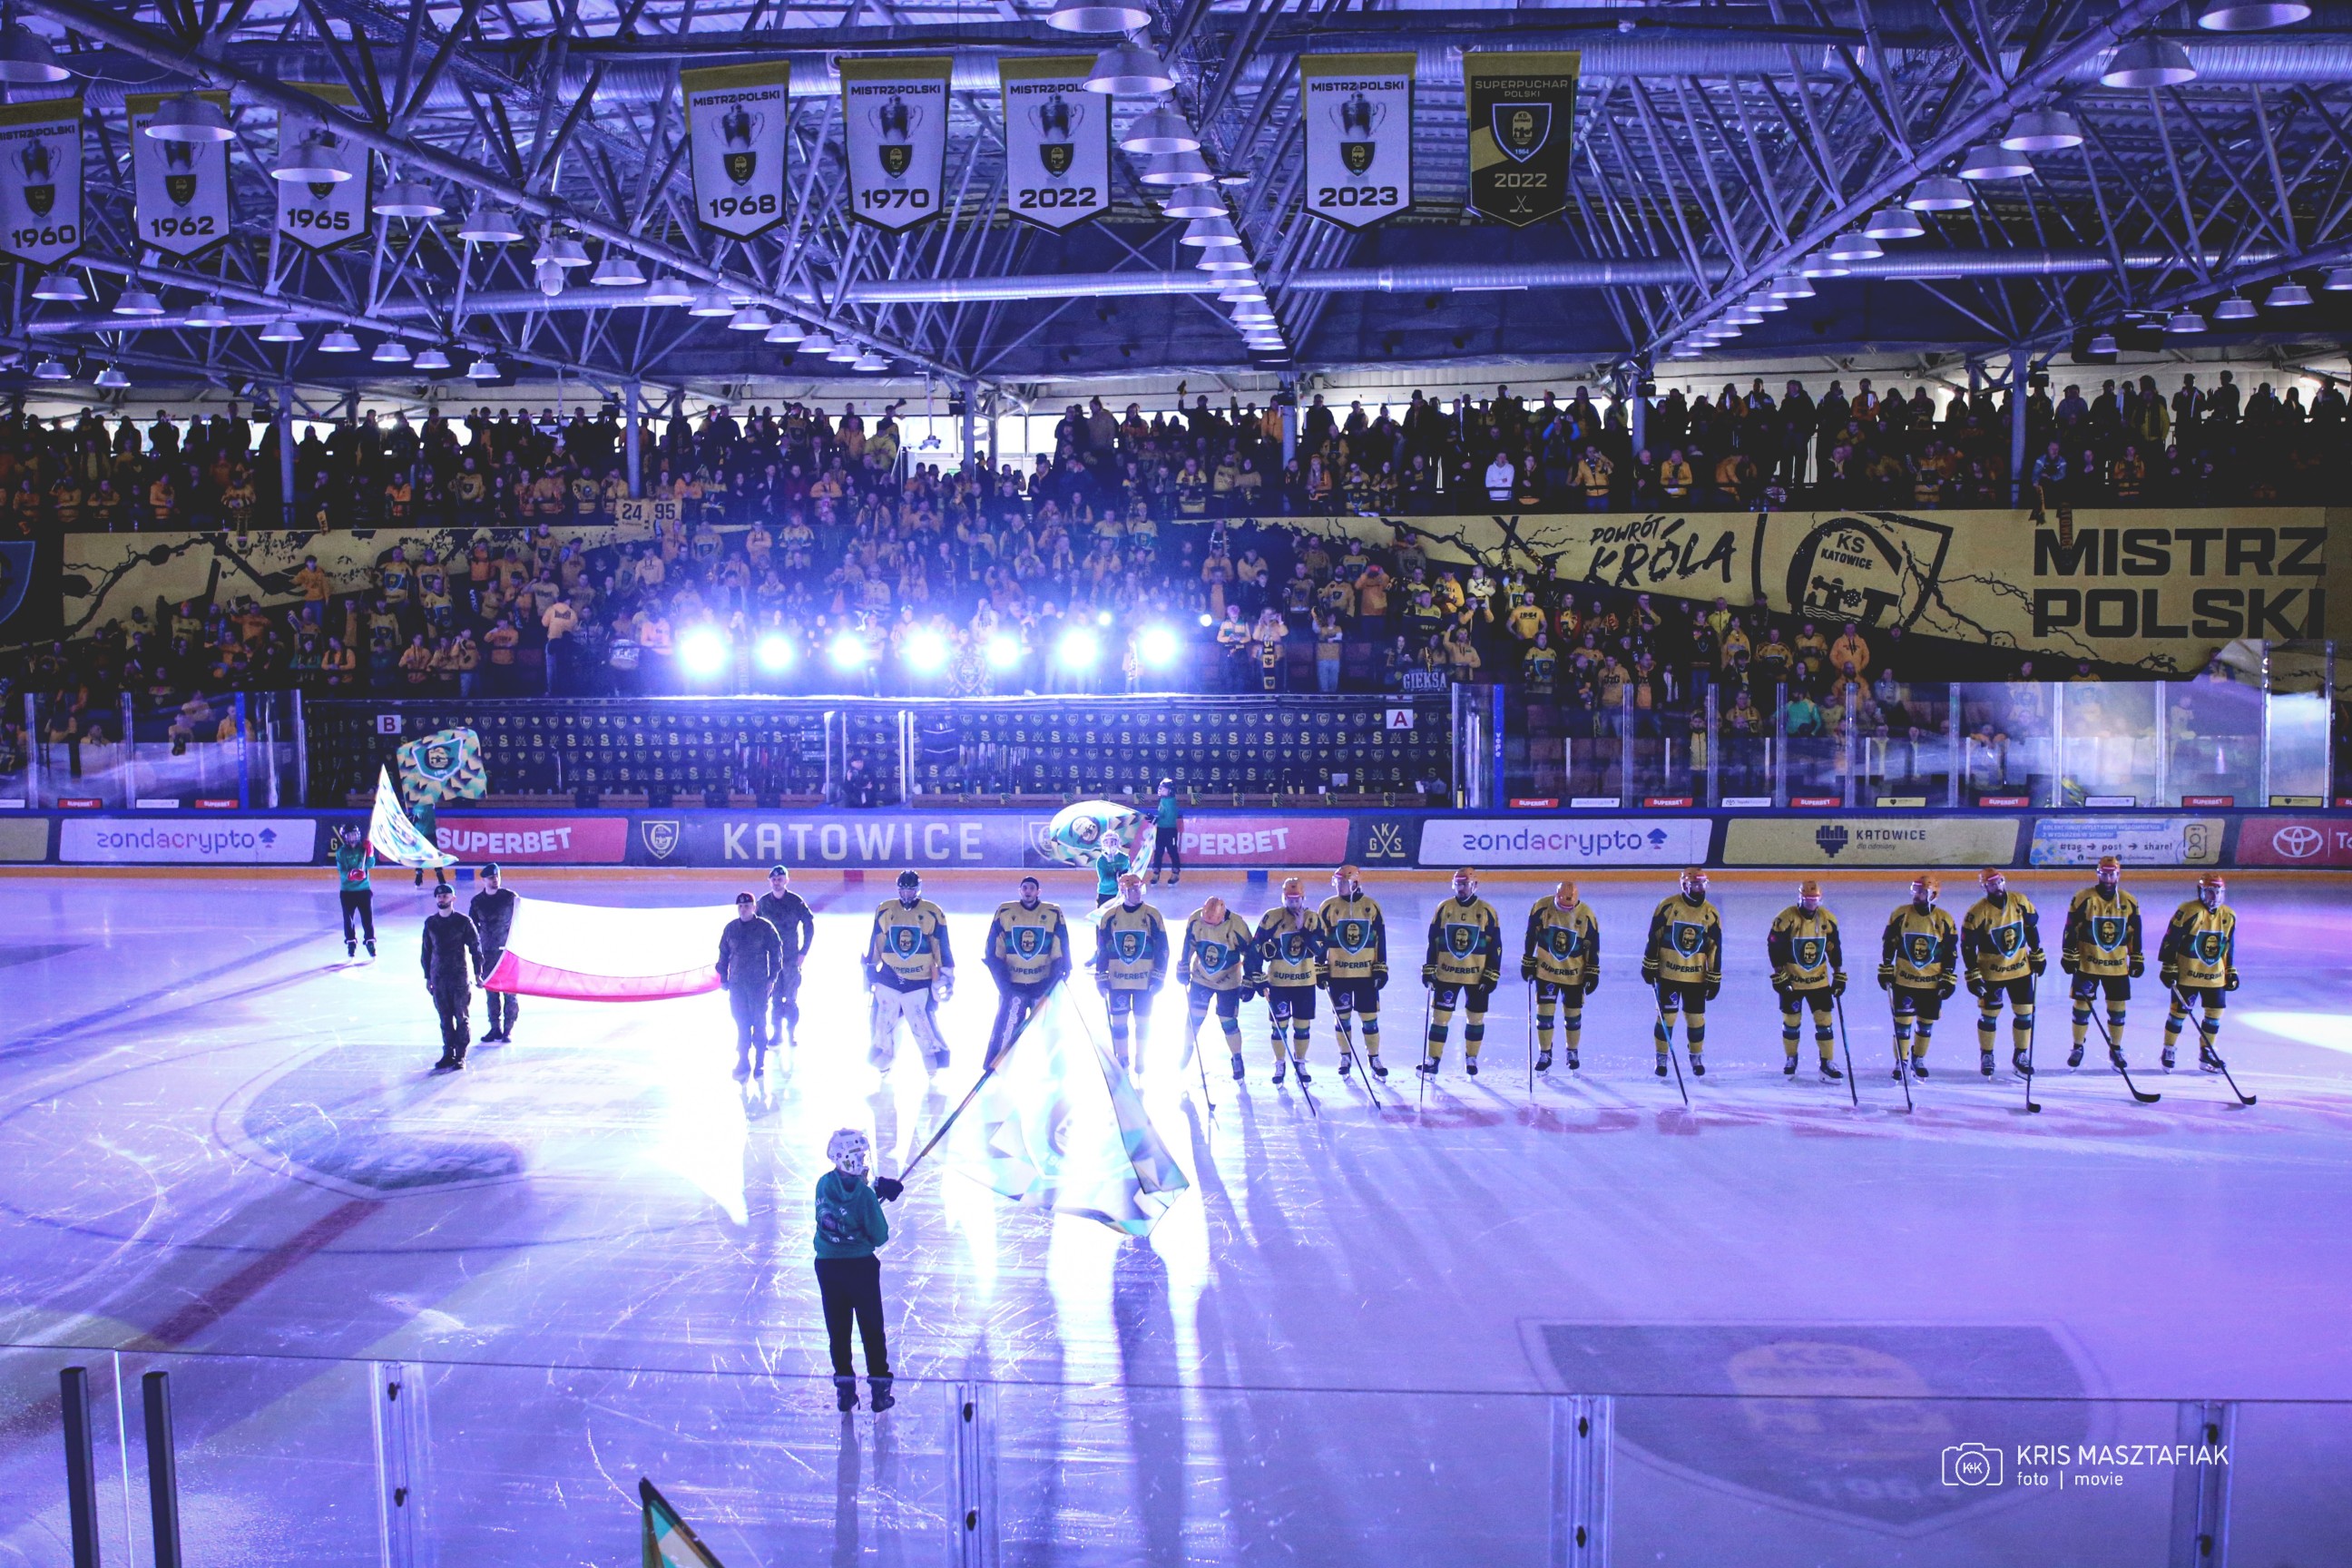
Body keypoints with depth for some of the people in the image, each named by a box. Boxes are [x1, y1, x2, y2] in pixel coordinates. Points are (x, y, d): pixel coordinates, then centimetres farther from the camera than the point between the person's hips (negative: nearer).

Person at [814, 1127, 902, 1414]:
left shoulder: (823, 1184, -5)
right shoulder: (864, 1194, -20)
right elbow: (879, 1237, -12)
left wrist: (876, 1192, 7)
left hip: (827, 1266, 4)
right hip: (860, 1266, -4)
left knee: (837, 1329, 14)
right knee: (871, 1329, 10)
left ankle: (844, 1390, 17)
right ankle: (879, 1388, 14)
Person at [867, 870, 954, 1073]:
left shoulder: (933, 913, -2)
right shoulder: (885, 910, 4)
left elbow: (942, 947, 1)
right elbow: (875, 944, 11)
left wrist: (946, 975, -1)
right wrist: (869, 970, 13)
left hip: (920, 981, -2)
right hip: (888, 978, 2)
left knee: (923, 1025, -3)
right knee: (883, 1022, 6)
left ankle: (934, 1057, 17)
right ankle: (883, 1057, 26)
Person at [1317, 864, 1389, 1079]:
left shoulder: (1371, 907, -1)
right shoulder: (1328, 906, -2)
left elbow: (1380, 939, 2)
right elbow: (1319, 939, 2)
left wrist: (1381, 968, -1)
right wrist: (1321, 968, -2)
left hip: (1366, 972, 0)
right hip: (1338, 972, 0)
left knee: (1370, 1016, 3)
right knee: (1341, 1016, 7)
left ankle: (1373, 1058, 15)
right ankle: (1345, 1057, 22)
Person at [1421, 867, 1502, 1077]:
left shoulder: (1487, 911, -5)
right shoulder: (1444, 908, 0)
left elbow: (1495, 946, -2)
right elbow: (1432, 940, 4)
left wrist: (1492, 976, -6)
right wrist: (1428, 969, 1)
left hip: (1477, 976, -1)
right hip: (1446, 974, 1)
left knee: (1476, 1019, 8)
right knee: (1440, 1017, 1)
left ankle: (1471, 1059, 26)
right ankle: (1432, 1060, 10)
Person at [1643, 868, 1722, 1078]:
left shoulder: (1711, 914, 0)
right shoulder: (1668, 906, -8)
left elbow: (1715, 948, 3)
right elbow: (1653, 937, -3)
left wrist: (1714, 979, 1)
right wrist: (1649, 966, -3)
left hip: (1696, 977, 2)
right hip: (1668, 974, -2)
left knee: (1696, 1017, 6)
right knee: (1666, 1015, 1)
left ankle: (1696, 1057, 25)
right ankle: (1661, 1057, 16)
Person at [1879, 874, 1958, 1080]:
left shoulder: (1944, 920, -5)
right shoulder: (1901, 914, -4)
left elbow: (1951, 952, 1)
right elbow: (1888, 943, 3)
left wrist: (1947, 979, -2)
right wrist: (1885, 970, 1)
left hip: (1932, 983, 1)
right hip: (1904, 980, -1)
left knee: (1926, 1023, 10)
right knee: (1903, 1021, -1)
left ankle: (1919, 1060, 28)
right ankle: (1901, 1061, 13)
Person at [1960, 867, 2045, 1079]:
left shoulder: (2020, 902, -7)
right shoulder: (1977, 913, -19)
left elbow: (2031, 928, 8)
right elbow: (1967, 946, -14)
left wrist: (2037, 955, 11)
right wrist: (1972, 975, -15)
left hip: (2021, 968, 4)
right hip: (1991, 972, -3)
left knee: (2025, 1013, 7)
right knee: (1989, 1014, 6)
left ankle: (2020, 1056, 24)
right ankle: (1986, 1057, 23)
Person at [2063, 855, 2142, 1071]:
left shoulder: (2129, 902, 2)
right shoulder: (2083, 899, -9)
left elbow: (2135, 934, 9)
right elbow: (2071, 929, -7)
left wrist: (2137, 959, 9)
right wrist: (2069, 956, -10)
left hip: (2117, 966, 3)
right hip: (2087, 964, -3)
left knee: (2117, 1008, 7)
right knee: (2082, 1006, 2)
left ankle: (2115, 1049, 23)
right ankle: (2077, 1047, 16)